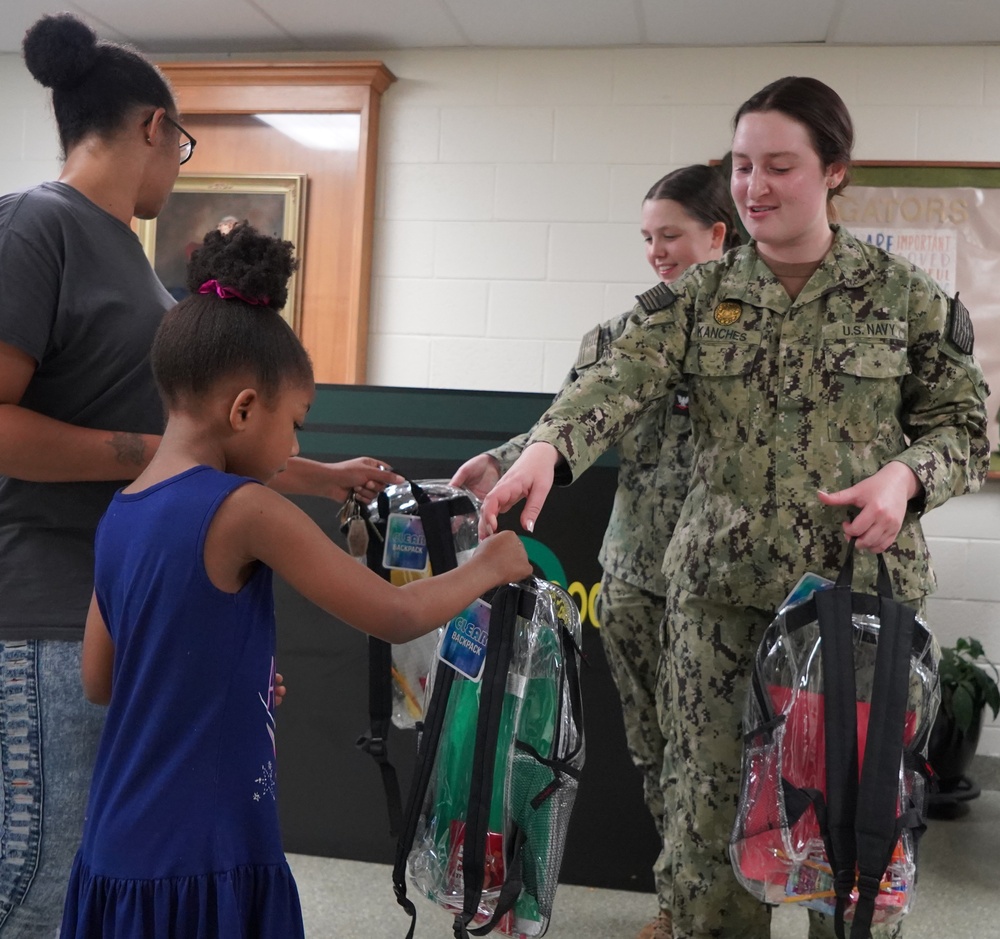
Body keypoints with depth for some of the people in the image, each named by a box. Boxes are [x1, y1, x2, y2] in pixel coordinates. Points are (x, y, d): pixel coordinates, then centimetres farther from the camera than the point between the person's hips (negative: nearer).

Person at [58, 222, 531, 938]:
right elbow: (396, 618, -15)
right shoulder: (246, 511, -19)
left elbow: (101, 681, 11)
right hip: (206, 862, -7)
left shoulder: (118, 518, 3)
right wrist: (490, 565, 1)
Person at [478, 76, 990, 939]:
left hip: (861, 585, -1)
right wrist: (546, 448, -33)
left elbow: (962, 426, 6)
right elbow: (620, 380, -13)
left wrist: (906, 476, -16)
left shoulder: (904, 295, 1)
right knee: (711, 796, 7)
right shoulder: (700, 298, 3)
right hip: (720, 590, 1)